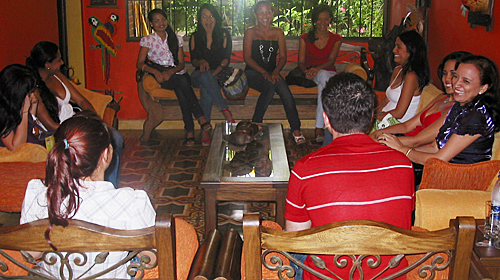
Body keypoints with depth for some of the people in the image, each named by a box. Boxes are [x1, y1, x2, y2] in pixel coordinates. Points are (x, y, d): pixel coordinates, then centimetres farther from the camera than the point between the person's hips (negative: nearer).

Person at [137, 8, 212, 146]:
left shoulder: (176, 39, 16)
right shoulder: (147, 40, 9)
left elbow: (181, 63, 8)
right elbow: (140, 64, 0)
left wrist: (171, 71, -15)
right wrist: (155, 72, -19)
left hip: (176, 73, 3)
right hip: (159, 75, -2)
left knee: (180, 90, -34)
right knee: (183, 82, -34)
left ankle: (190, 131, -40)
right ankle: (202, 121, -39)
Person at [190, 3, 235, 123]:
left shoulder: (224, 35, 6)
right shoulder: (195, 37, 11)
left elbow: (226, 59, -2)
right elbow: (193, 60, 9)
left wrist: (214, 73, -19)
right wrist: (201, 62, -17)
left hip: (219, 73, 0)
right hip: (199, 75, 0)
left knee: (206, 89, -34)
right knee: (205, 76, -37)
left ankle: (205, 124, -33)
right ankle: (225, 110, -41)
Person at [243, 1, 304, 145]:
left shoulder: (278, 33, 13)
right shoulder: (251, 32, 5)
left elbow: (283, 57, 8)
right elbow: (247, 57, -3)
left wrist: (276, 72, -12)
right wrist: (263, 72, -16)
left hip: (272, 72, 3)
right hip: (253, 72, -2)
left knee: (284, 89, -30)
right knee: (270, 86, -35)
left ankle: (296, 129, -27)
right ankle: (256, 124, -23)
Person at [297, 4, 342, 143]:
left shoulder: (336, 39, 7)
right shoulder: (305, 38, 6)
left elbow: (331, 60, -7)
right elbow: (301, 62, 0)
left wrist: (318, 68, -28)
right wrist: (307, 71, -24)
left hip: (330, 73, 1)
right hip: (311, 76, -1)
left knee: (323, 83, -37)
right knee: (324, 77, -36)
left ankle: (319, 127, -42)